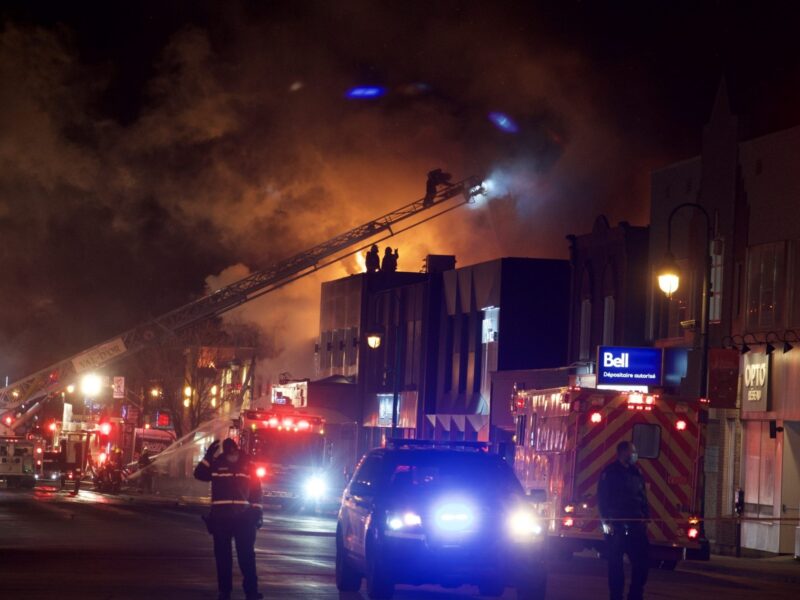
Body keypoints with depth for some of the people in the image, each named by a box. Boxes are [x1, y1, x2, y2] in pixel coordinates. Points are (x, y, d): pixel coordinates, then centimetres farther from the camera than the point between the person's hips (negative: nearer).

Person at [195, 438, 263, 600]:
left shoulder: (247, 466, 6)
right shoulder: (216, 464, 4)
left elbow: (256, 490, 7)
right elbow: (199, 474, -8)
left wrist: (257, 511, 0)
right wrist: (208, 456, -15)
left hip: (243, 516, 0)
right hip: (221, 516, 0)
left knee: (247, 555, -2)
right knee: (222, 555, 4)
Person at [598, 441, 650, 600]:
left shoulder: (637, 473, 14)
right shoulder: (610, 473, -3)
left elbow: (643, 498, 17)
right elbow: (603, 498, -7)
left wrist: (645, 519, 8)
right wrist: (606, 521, -13)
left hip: (635, 526, 5)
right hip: (616, 526, -5)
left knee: (642, 561, 0)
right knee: (615, 564, 0)